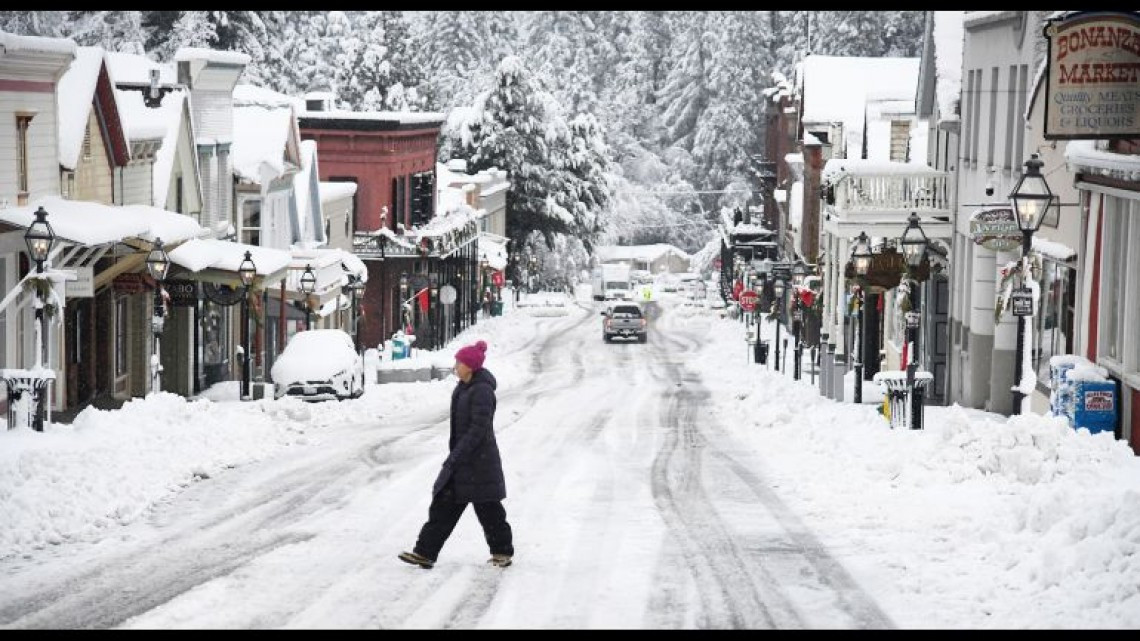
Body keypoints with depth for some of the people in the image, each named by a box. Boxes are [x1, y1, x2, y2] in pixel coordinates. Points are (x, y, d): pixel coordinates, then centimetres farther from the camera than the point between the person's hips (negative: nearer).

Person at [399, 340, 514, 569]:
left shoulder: (482, 391, -20)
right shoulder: (464, 387, 10)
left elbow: (478, 429, -23)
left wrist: (455, 457, -24)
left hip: (479, 461, -10)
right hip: (462, 459, 10)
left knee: (487, 508, 3)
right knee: (443, 505, 5)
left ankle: (503, 552, 19)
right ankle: (425, 552, 3)